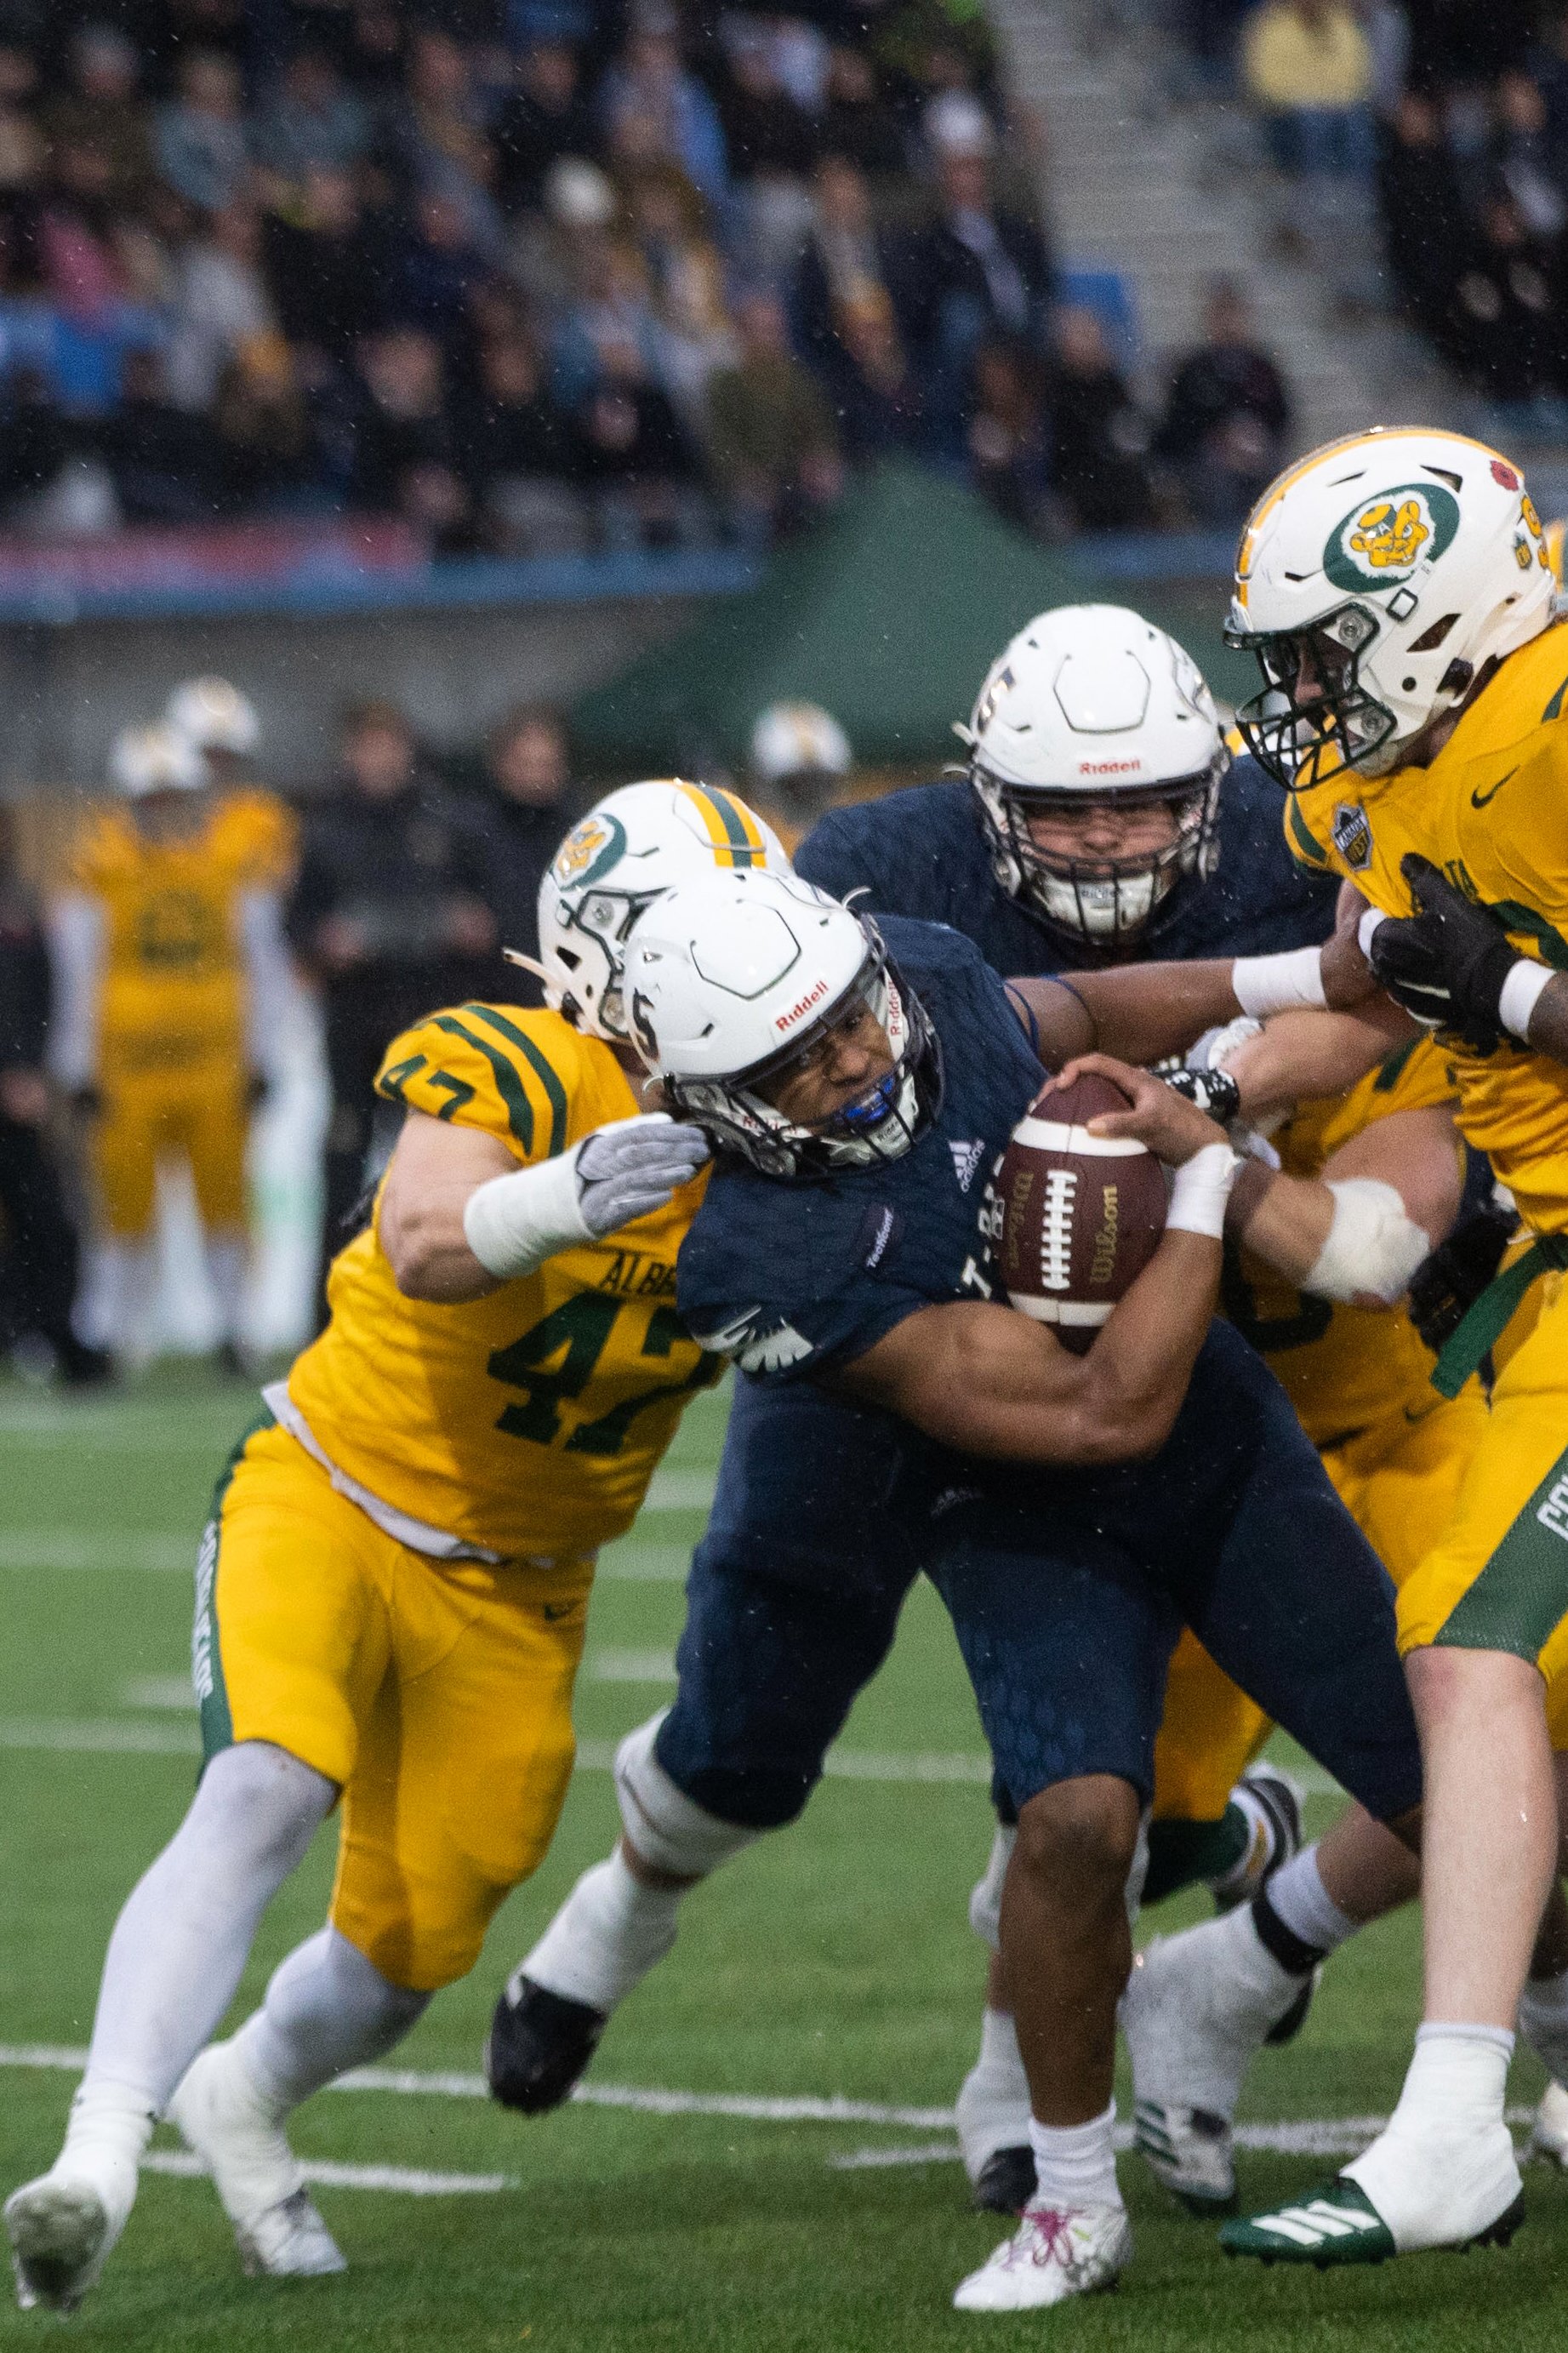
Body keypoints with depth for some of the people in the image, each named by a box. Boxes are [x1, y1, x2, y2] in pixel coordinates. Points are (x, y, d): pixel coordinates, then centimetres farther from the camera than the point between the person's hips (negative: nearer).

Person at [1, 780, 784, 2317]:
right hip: (330, 1498, -5)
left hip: (514, 1596, 5)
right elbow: (424, 1248, -41)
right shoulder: (510, 1075, -22)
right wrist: (559, 1199, -61)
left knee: (407, 1957, 10)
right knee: (265, 1794, -31)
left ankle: (241, 2100, 43)